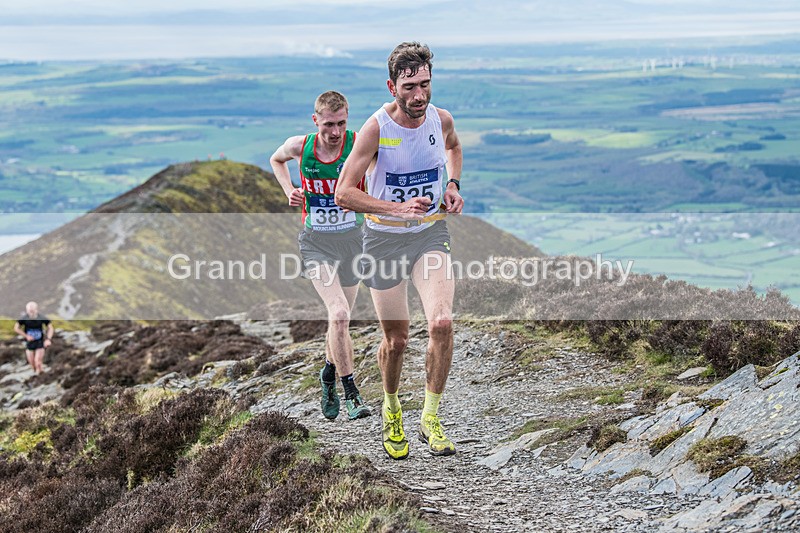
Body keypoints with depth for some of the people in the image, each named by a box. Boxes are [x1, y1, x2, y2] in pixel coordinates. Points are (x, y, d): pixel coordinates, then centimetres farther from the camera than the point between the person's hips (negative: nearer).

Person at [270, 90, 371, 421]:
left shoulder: (360, 145, -14)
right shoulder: (299, 146, -8)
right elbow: (276, 160, 15)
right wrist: (289, 191, 0)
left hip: (352, 239, 1)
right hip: (316, 242, -1)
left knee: (340, 319, 13)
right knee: (338, 314, -20)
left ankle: (328, 375, 42)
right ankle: (351, 394, -10)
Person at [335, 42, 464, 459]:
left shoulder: (441, 120, -5)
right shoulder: (376, 128, -18)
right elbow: (344, 194, -20)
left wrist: (452, 184, 4)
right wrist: (396, 208, -31)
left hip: (431, 233, 2)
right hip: (385, 239, -2)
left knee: (441, 322, -19)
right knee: (396, 339, 7)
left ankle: (431, 418, -3)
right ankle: (391, 410, 37)